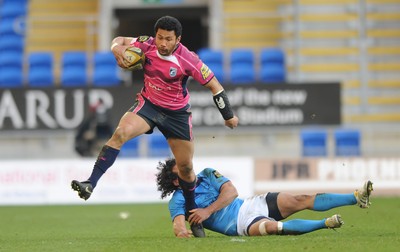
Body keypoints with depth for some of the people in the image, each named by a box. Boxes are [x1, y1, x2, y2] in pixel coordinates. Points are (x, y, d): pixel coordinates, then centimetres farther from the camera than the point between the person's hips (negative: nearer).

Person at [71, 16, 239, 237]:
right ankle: (90, 184, -32)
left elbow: (213, 84, -13)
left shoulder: (187, 59, -22)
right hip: (148, 104, 1)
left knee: (185, 166, 5)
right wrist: (117, 49, -25)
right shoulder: (147, 45, -16)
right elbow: (120, 40, 0)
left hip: (177, 113, -1)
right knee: (120, 132, -26)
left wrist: (229, 116, -8)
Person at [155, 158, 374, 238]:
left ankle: (357, 198, -17)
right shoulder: (177, 201, -3)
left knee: (301, 200, -10)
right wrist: (181, 231, -44)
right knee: (271, 226, -37)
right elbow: (178, 223, -20)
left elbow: (231, 191, 0)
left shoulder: (207, 175, 11)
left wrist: (208, 211, -11)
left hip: (249, 204, 5)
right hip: (241, 223, -5)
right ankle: (325, 224, -50)